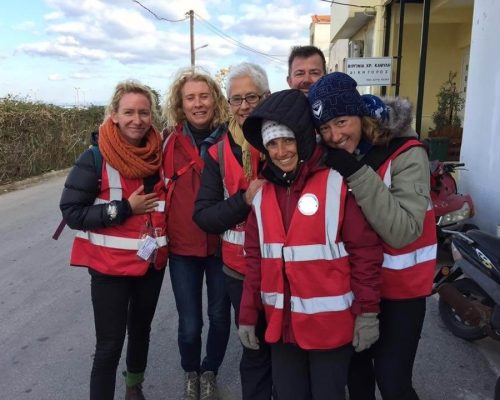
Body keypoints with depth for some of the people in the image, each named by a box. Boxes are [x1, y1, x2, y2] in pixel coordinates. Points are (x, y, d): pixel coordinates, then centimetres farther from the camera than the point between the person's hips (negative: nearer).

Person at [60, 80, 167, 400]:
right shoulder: (96, 158, -14)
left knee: (141, 330, 22)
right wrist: (124, 209, -20)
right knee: (110, 345, -1)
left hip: (152, 261, 5)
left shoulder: (160, 154, -2)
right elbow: (71, 212, -15)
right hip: (110, 265, -4)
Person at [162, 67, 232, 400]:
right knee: (190, 325, 5)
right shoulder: (171, 141, -3)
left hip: (222, 244, 0)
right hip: (183, 246, 0)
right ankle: (191, 373, 37)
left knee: (220, 317, 14)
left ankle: (210, 372, 42)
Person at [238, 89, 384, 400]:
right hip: (281, 323, 5)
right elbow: (256, 258, 8)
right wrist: (248, 314, 8)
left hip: (330, 322, -4)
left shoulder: (338, 183, -12)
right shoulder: (263, 192, 4)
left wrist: (368, 312, -9)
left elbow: (365, 251, -10)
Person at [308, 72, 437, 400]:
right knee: (355, 365, 21)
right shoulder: (331, 159, -5)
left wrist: (357, 173, -34)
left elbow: (403, 231, -32)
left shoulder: (404, 153, -21)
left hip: (400, 286, -5)